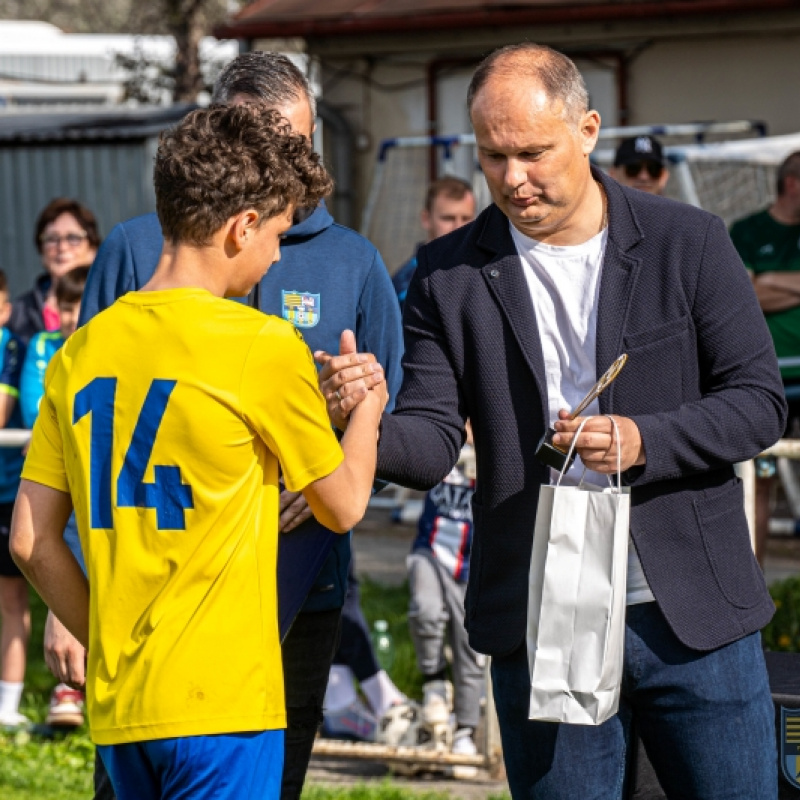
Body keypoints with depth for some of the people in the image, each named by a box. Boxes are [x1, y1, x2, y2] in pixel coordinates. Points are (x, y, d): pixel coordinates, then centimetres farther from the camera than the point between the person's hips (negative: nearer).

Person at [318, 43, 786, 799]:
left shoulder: (689, 242, 0)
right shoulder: (450, 275, 3)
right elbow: (432, 441, -2)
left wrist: (643, 442, -18)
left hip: (693, 616, -1)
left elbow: (758, 401, -1)